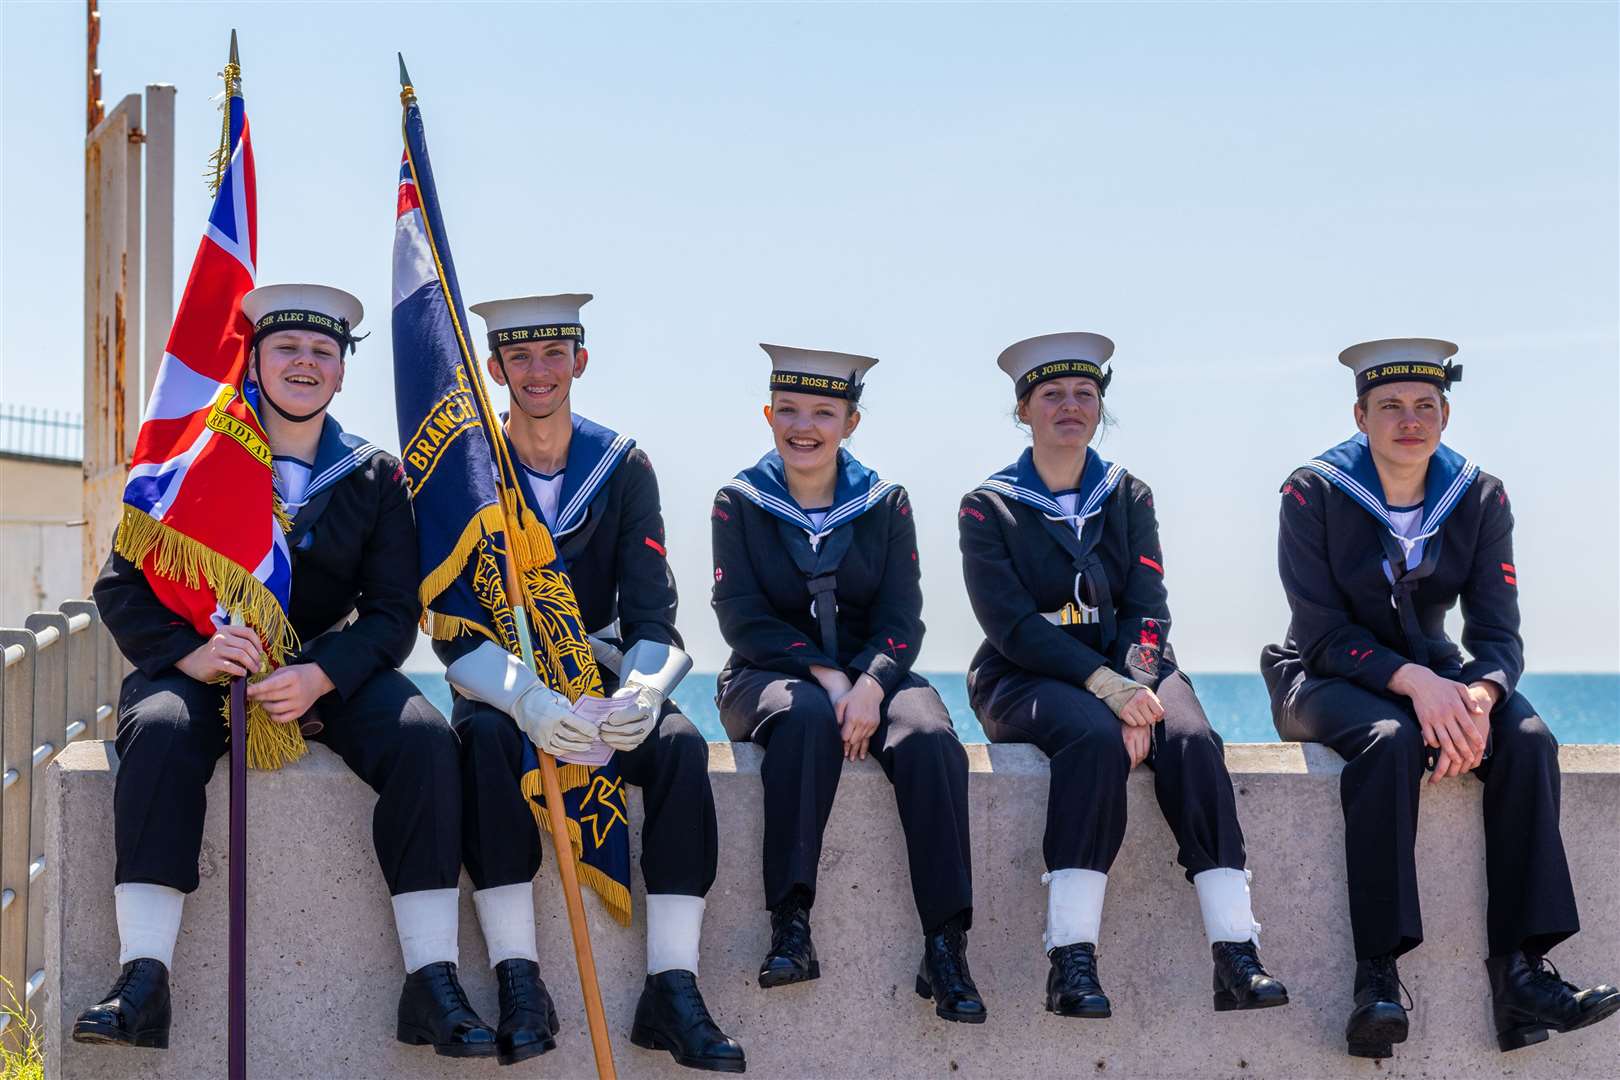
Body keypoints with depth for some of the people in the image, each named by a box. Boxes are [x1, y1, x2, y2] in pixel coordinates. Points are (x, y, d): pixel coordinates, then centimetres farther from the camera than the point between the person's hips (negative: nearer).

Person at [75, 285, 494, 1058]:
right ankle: (142, 979, -34)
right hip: (201, 668, -1)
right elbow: (121, 585, 0)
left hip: (330, 671, 1)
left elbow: (393, 612, 0)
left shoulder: (376, 477, 6)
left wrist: (320, 675, -20)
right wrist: (189, 651, -21)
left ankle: (432, 982, -23)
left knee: (426, 740, -26)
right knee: (160, 731, -34)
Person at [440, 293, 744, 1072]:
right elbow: (455, 631, -11)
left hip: (596, 671, 2)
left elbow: (651, 616, -5)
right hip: (498, 682, -1)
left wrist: (640, 693, -28)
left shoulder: (623, 466, 1)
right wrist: (525, 700, -32)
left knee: (681, 744, -28)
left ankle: (673, 986, -26)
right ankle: (518, 982, -30)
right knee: (486, 743, -35)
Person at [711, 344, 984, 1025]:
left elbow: (902, 621, -1)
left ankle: (945, 948, -31)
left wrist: (869, 685, -21)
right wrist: (823, 675, -19)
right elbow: (742, 618, -5)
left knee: (930, 738, -30)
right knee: (806, 716, -37)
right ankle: (791, 927, -38)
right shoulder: (739, 503, 3)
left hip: (870, 674, 2)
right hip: (770, 675, -2)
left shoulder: (885, 504, 6)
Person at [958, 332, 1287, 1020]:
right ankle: (1071, 963, -39)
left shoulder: (1128, 497, 14)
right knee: (1095, 737, -36)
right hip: (1025, 681, -3)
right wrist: (1105, 686, -22)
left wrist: (1135, 685, -18)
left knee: (1193, 740, -28)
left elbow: (1147, 610, 3)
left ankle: (1237, 960, -34)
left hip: (1123, 673, 3)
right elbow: (1012, 625, -10)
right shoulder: (988, 507, 3)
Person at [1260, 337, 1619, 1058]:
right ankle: (1377, 977, -38)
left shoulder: (1481, 499, 0)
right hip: (1329, 678, -4)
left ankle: (1520, 971, -28)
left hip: (1435, 674, 4)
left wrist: (1476, 698, -29)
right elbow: (1323, 631, -15)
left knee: (1529, 739, -26)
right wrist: (1414, 683, -31)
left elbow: (1498, 632, -6)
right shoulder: (1313, 493, -10)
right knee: (1389, 740, -37)